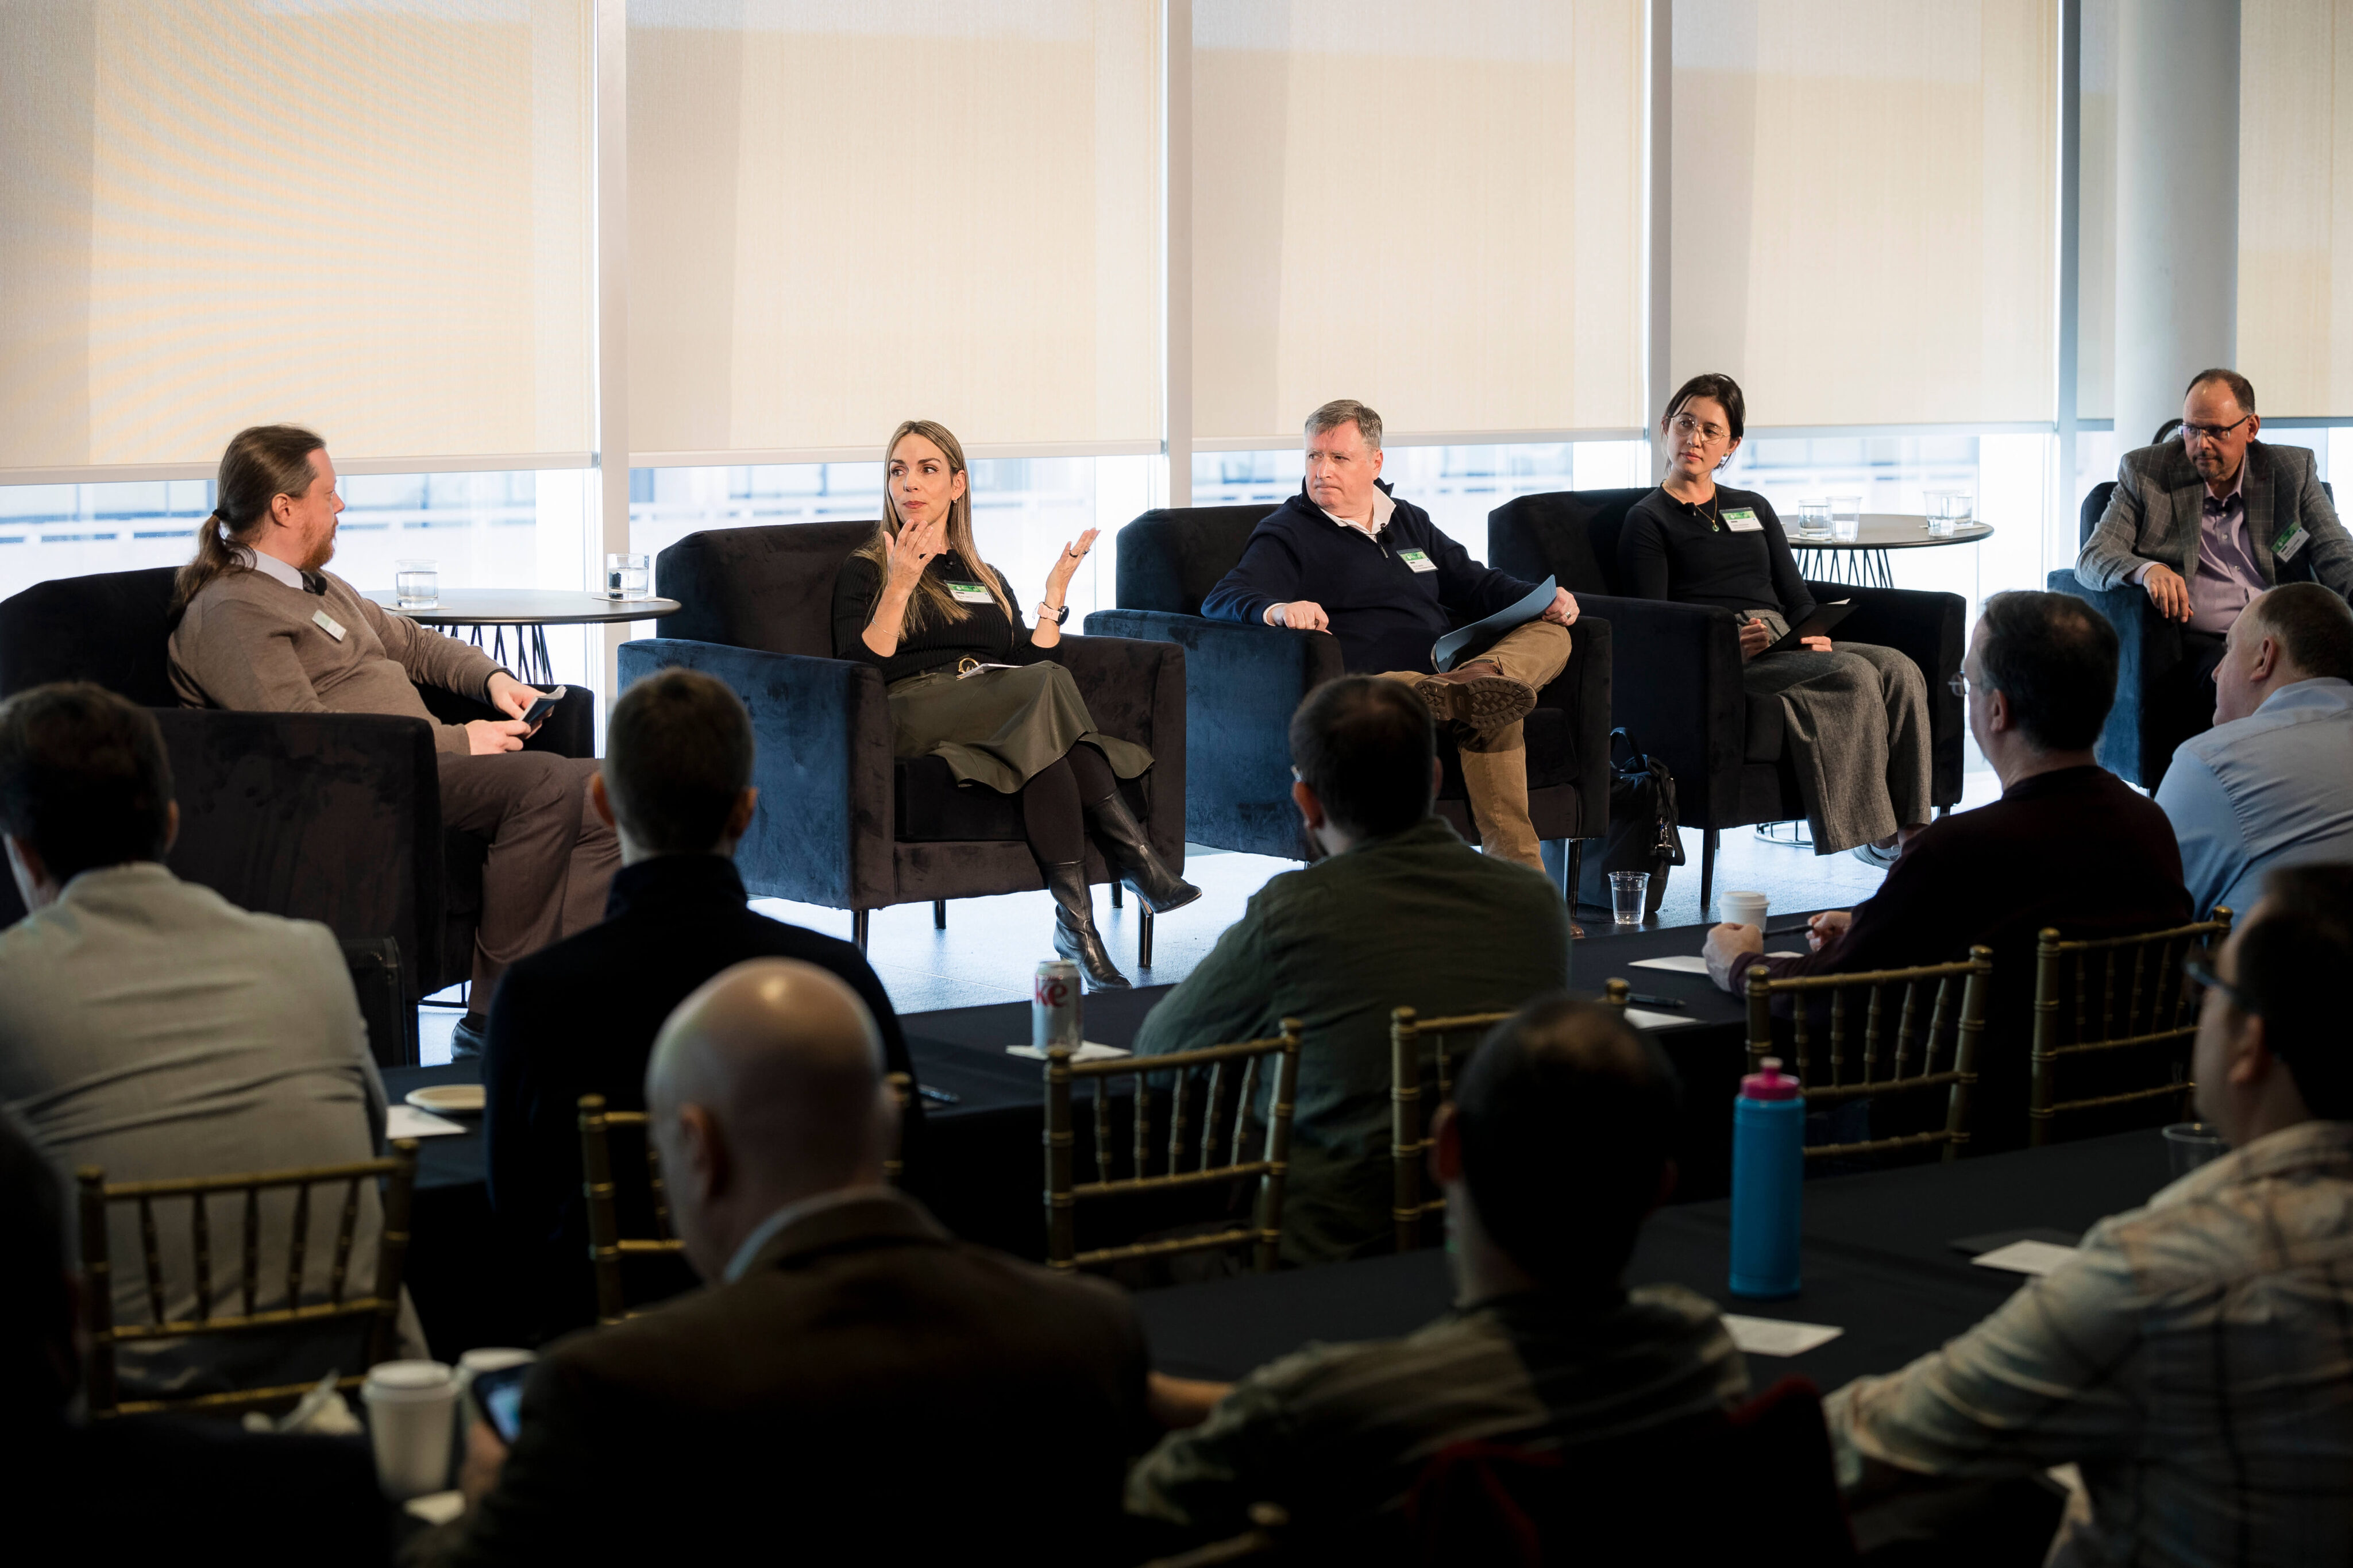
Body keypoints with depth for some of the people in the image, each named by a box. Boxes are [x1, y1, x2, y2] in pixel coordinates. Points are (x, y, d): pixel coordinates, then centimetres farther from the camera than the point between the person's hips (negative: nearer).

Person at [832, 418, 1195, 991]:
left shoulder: (987, 580, 30)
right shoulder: (865, 572, 15)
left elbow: (1030, 661, 19)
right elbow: (861, 671, -3)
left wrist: (1056, 590, 16)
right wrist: (898, 587, -13)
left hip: (999, 708, 4)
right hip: (912, 714, -4)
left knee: (1045, 733, -36)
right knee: (1048, 687, -34)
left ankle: (1075, 917, -46)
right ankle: (1131, 853, -40)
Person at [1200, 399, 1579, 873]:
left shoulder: (1409, 522, 26)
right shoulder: (1286, 535, 4)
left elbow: (1475, 585, 33)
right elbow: (1222, 601, -12)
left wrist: (1544, 599, 11)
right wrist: (1276, 610, -38)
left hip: (1443, 672, 7)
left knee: (1551, 634, -15)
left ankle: (1481, 678, -44)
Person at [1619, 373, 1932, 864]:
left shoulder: (1753, 508, 28)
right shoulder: (1648, 520, 9)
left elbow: (1797, 597, 21)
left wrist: (1814, 637, -4)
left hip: (1785, 645, 6)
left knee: (1899, 670, -23)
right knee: (1853, 674, -30)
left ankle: (1912, 827, -31)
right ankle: (1876, 834, -29)